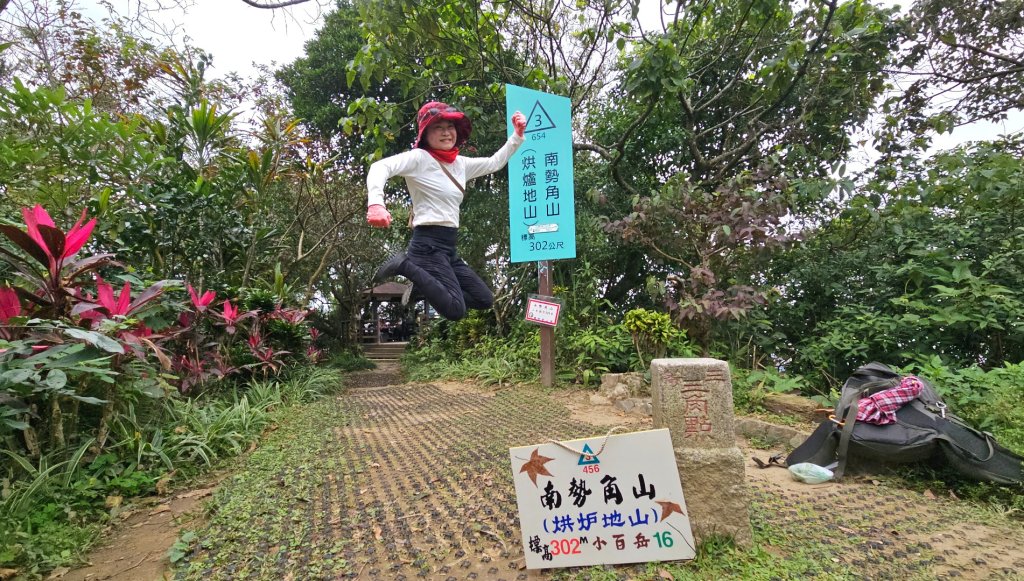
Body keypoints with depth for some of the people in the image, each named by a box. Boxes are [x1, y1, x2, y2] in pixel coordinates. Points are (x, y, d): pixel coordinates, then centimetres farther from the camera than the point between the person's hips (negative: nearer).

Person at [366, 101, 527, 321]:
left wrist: (518, 135, 21)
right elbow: (380, 167, -21)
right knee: (455, 310, -23)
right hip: (428, 244, -8)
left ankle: (424, 278, 16)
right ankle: (404, 265, -7)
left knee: (485, 300, 11)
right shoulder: (420, 157, -6)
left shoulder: (460, 164, 16)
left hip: (448, 248, 8)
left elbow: (495, 163, 28)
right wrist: (376, 203, -38)